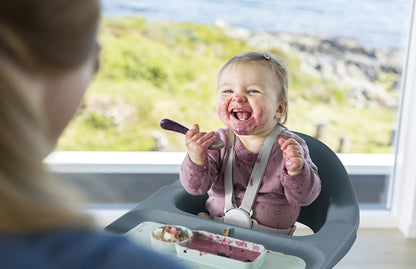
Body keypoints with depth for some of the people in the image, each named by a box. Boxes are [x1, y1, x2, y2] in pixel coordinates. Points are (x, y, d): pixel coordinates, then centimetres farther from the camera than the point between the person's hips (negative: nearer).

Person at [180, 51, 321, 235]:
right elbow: (196, 187, -8)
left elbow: (303, 198, -8)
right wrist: (196, 159, -28)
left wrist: (297, 170, -28)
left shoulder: (290, 146, -7)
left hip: (271, 239, -3)